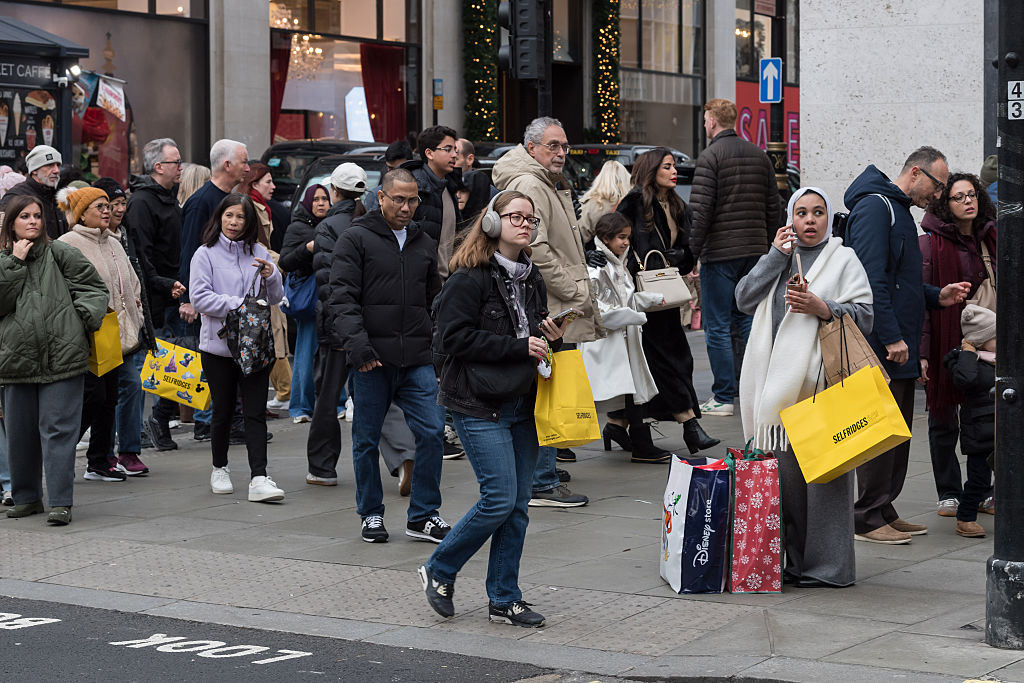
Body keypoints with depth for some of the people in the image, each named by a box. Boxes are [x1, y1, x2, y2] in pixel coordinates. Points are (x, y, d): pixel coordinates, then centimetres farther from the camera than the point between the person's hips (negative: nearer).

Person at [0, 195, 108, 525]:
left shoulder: (60, 253, 3)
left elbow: (94, 287, 6)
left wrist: (86, 317, -9)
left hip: (61, 358, -4)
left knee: (58, 429, -5)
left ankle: (61, 503, -4)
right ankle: (26, 497, 25)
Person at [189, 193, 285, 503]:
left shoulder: (259, 252, 8)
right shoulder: (206, 254, 0)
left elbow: (275, 298, 8)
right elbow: (200, 298, -10)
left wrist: (271, 276, -12)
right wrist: (238, 305, -18)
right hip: (218, 345, -2)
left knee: (256, 412, -6)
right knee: (223, 411, 8)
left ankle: (259, 478, -11)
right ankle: (220, 469, 28)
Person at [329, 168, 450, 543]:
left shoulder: (424, 244, 16)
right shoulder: (356, 238, -1)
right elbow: (342, 297, -9)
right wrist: (356, 343, -20)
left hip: (418, 360, 4)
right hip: (373, 358, -4)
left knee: (432, 431, -5)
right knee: (367, 439, 5)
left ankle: (423, 515, 5)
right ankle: (371, 515, 20)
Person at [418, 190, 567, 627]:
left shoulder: (531, 279, 14)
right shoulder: (469, 279, -11)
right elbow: (454, 339, -19)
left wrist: (551, 340, 3)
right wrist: (519, 347, -19)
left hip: (521, 404, 8)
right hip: (479, 406, -8)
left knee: (519, 504, 6)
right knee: (500, 498, -12)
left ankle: (504, 600, 15)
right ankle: (439, 571, 9)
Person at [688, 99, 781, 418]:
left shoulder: (710, 157, -9)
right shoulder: (759, 155, 12)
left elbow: (700, 210, -16)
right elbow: (773, 206, 13)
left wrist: (692, 251, -10)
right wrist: (766, 246, 19)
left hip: (719, 252, -6)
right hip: (754, 251, 7)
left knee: (717, 326, -1)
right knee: (748, 321, 14)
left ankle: (723, 397, -1)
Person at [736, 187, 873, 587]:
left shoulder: (843, 259, 8)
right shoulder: (778, 259, 22)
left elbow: (864, 315, -1)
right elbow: (745, 300, 8)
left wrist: (823, 309, -16)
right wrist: (775, 256, 2)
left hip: (822, 381, -5)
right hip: (779, 384, 5)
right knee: (784, 472, 5)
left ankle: (829, 566, -3)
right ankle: (794, 561, 13)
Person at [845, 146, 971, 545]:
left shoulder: (899, 210, 20)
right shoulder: (875, 207, -12)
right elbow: (871, 279, -20)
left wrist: (937, 297, 11)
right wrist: (891, 337, -22)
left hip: (899, 347, 10)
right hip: (880, 346, -10)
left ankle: (884, 510, 19)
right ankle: (868, 518, -1)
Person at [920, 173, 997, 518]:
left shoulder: (990, 239, 9)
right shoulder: (931, 244, -7)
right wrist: (921, 351, -18)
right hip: (944, 343, -4)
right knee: (944, 421, 5)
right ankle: (949, 493, 15)